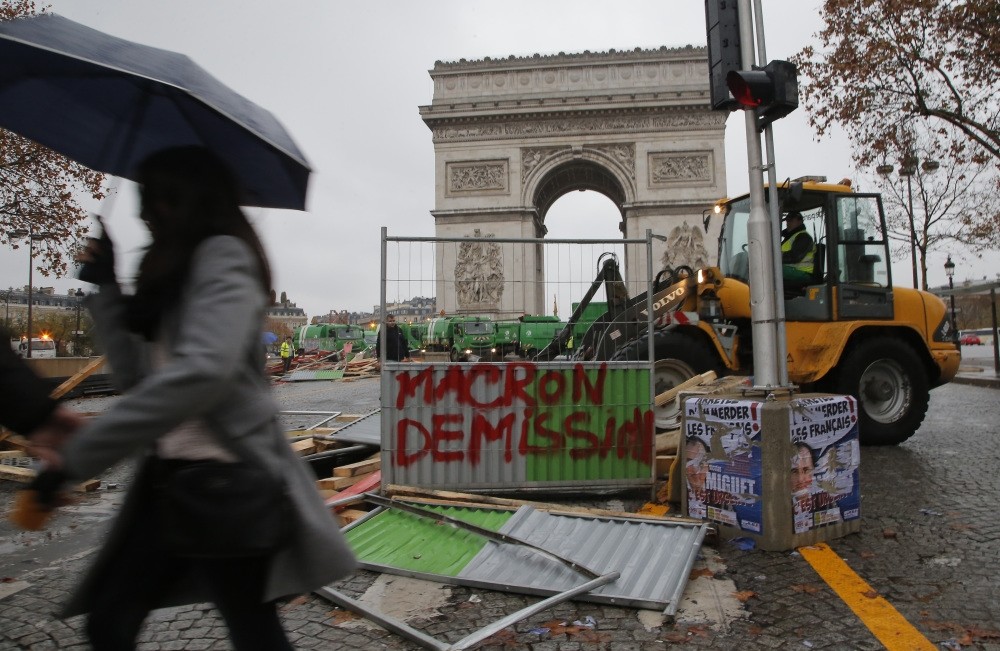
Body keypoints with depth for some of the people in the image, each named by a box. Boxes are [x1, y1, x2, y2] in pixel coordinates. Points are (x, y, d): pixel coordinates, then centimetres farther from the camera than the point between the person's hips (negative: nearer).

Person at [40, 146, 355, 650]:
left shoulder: (222, 254, -11)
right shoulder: (170, 277, 18)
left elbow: (204, 369, -28)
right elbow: (137, 376, 14)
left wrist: (78, 455, -23)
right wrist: (104, 287, 12)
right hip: (169, 474, 9)